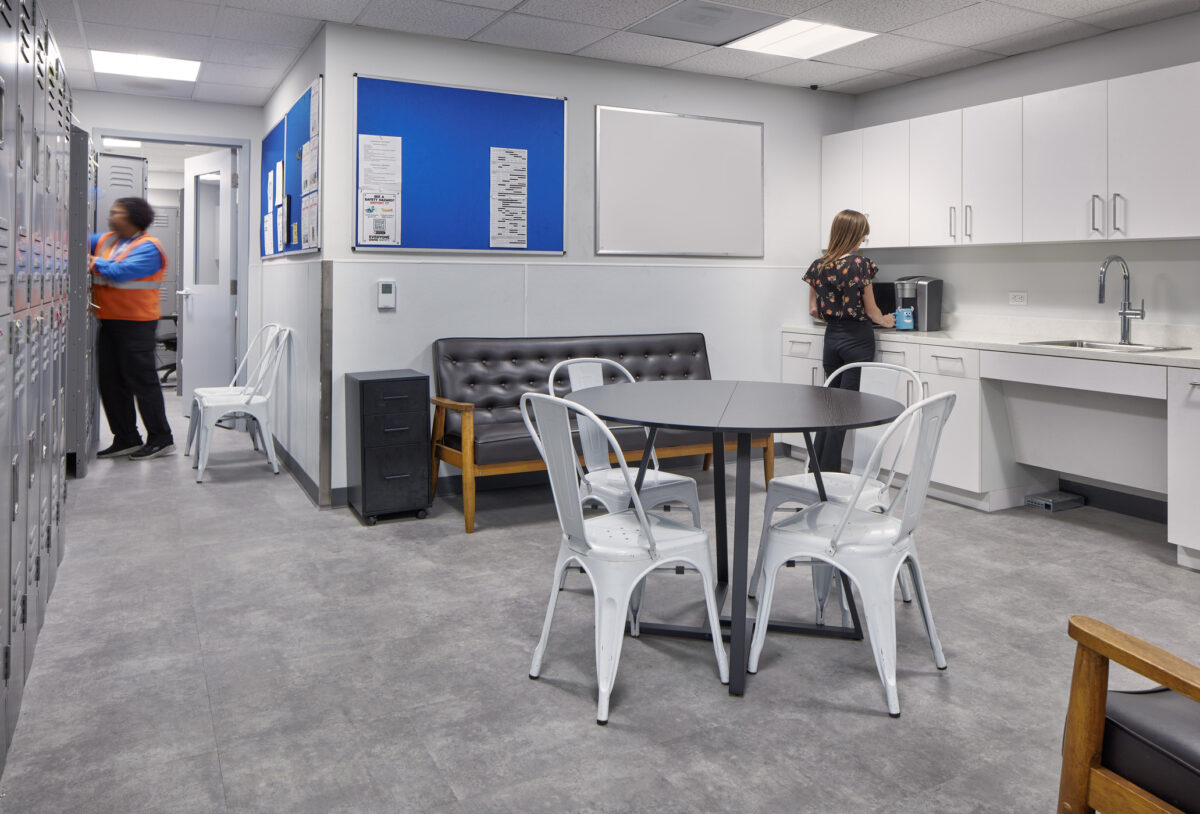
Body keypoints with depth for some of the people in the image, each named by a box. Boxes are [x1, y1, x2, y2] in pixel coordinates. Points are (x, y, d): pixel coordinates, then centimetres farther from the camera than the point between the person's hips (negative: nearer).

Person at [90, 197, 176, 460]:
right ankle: (126, 439, 18)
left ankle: (161, 438, 4)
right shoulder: (105, 240, 15)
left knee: (142, 380, -5)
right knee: (110, 381, 10)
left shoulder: (148, 248, -10)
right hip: (108, 322, 8)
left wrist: (92, 262, -10)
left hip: (135, 323, -8)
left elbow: (120, 272, -20)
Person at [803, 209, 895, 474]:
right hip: (857, 338, -5)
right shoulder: (859, 263, -12)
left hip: (831, 337, 5)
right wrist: (884, 320, 14)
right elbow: (871, 309, -6)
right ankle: (828, 470, 1)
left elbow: (814, 310, 6)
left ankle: (816, 467, 15)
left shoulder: (817, 266, 3)